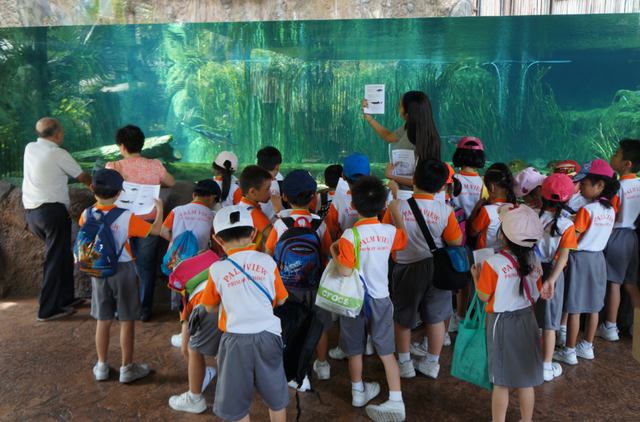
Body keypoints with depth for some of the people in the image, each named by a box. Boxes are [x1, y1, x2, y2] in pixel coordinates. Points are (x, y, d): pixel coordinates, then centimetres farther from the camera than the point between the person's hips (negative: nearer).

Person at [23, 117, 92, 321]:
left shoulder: (29, 148, 9)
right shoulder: (59, 154, -10)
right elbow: (83, 177, 1)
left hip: (31, 211, 8)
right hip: (52, 210, -8)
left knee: (61, 254, 18)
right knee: (56, 259, -2)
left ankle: (65, 298, 25)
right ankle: (48, 309, 0)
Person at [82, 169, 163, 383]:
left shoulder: (87, 215, -7)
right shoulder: (127, 217, -19)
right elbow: (155, 230, -11)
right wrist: (159, 208, 4)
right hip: (123, 271, -4)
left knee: (103, 321, 16)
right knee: (127, 321, 8)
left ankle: (102, 366, 27)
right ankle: (127, 368, 18)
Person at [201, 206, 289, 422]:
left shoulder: (217, 269, -9)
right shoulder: (268, 262, -5)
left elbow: (210, 308, 3)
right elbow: (280, 300, 5)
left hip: (236, 337, -2)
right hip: (268, 334, 2)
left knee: (237, 398, 16)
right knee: (276, 395, 21)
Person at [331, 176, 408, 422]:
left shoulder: (349, 236, -21)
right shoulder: (389, 232, -9)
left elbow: (345, 270, -22)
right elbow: (403, 238, 14)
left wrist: (334, 251, -6)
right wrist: (397, 211, 24)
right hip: (380, 298, 2)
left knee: (355, 349, 17)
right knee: (386, 350, 9)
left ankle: (358, 392, 35)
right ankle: (396, 401, 9)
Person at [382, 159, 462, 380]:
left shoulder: (397, 208, -16)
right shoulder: (445, 211, -15)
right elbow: (456, 242, -6)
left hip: (406, 269, -1)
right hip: (436, 269, 1)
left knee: (402, 317, 17)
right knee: (436, 317, 16)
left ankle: (404, 363, 27)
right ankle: (432, 363, 29)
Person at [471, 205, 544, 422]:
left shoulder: (494, 263, -20)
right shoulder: (534, 261, -5)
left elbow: (484, 297, -13)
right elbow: (535, 295, 3)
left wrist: (476, 276, 3)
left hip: (502, 322, -4)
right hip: (527, 321, 4)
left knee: (501, 382, 8)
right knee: (526, 380, 16)